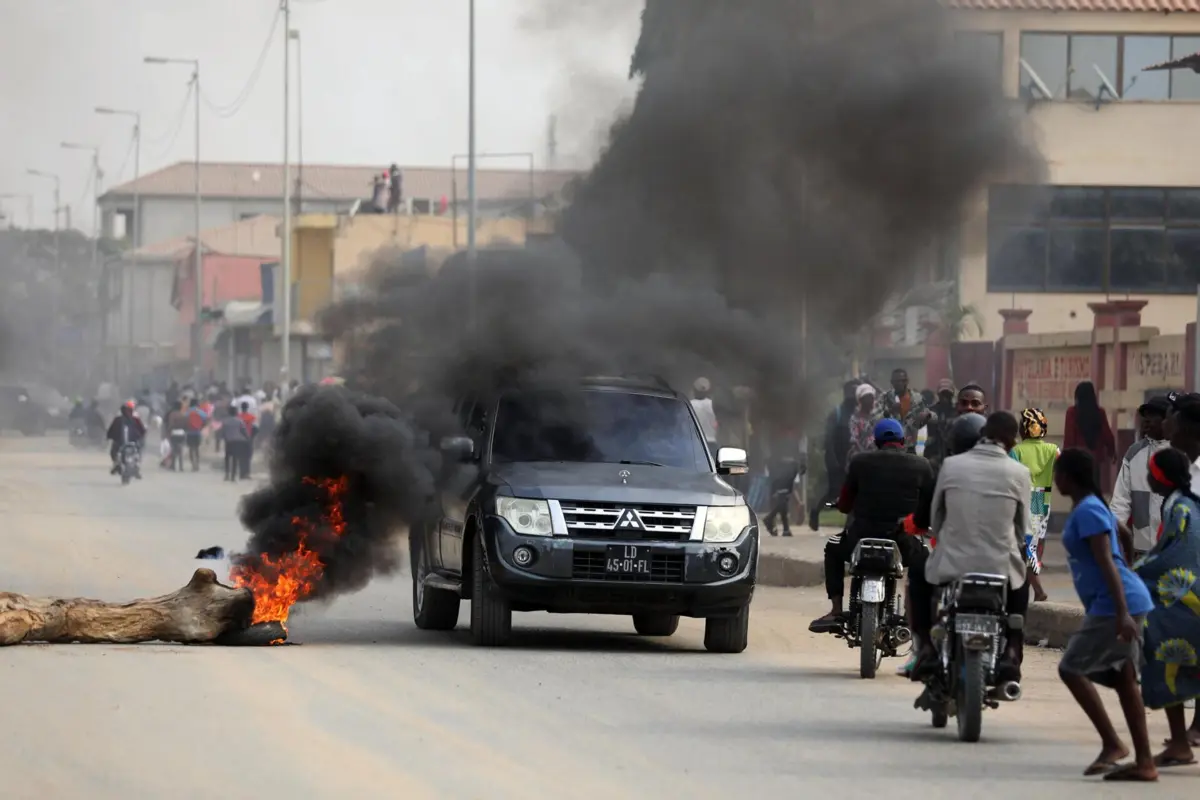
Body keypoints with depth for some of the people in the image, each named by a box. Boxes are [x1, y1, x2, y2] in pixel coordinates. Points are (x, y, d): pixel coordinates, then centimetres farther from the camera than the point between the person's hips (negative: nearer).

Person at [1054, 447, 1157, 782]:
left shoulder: (1087, 512, -13)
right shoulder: (1092, 508, 18)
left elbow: (1106, 562, -20)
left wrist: (1121, 612, -26)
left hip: (1112, 604, -10)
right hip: (1121, 604, 10)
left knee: (1071, 669, -6)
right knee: (1123, 678, 9)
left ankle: (1112, 744, -8)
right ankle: (1144, 762, 6)